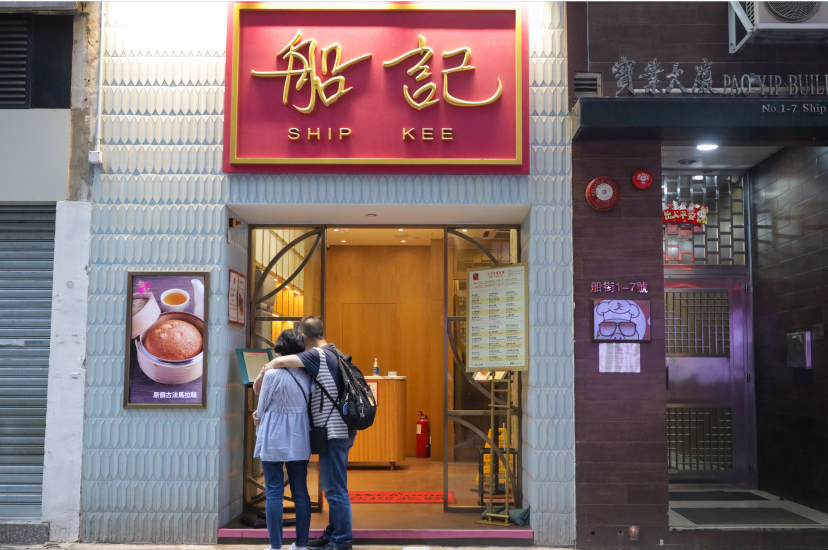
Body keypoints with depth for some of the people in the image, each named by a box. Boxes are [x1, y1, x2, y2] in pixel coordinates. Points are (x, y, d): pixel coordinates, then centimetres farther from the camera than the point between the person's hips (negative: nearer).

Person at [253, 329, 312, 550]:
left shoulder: (272, 374, -15)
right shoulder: (307, 375, -2)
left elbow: (261, 410, -6)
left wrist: (259, 418, 15)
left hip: (273, 440, -4)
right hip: (299, 440, 4)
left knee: (274, 494, 3)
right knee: (301, 492, 11)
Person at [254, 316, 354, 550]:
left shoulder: (318, 355, -15)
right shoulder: (333, 355, 14)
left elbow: (280, 361, -27)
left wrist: (259, 379, -8)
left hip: (333, 432, -10)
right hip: (338, 431, 10)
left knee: (335, 489, -1)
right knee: (333, 488, 19)